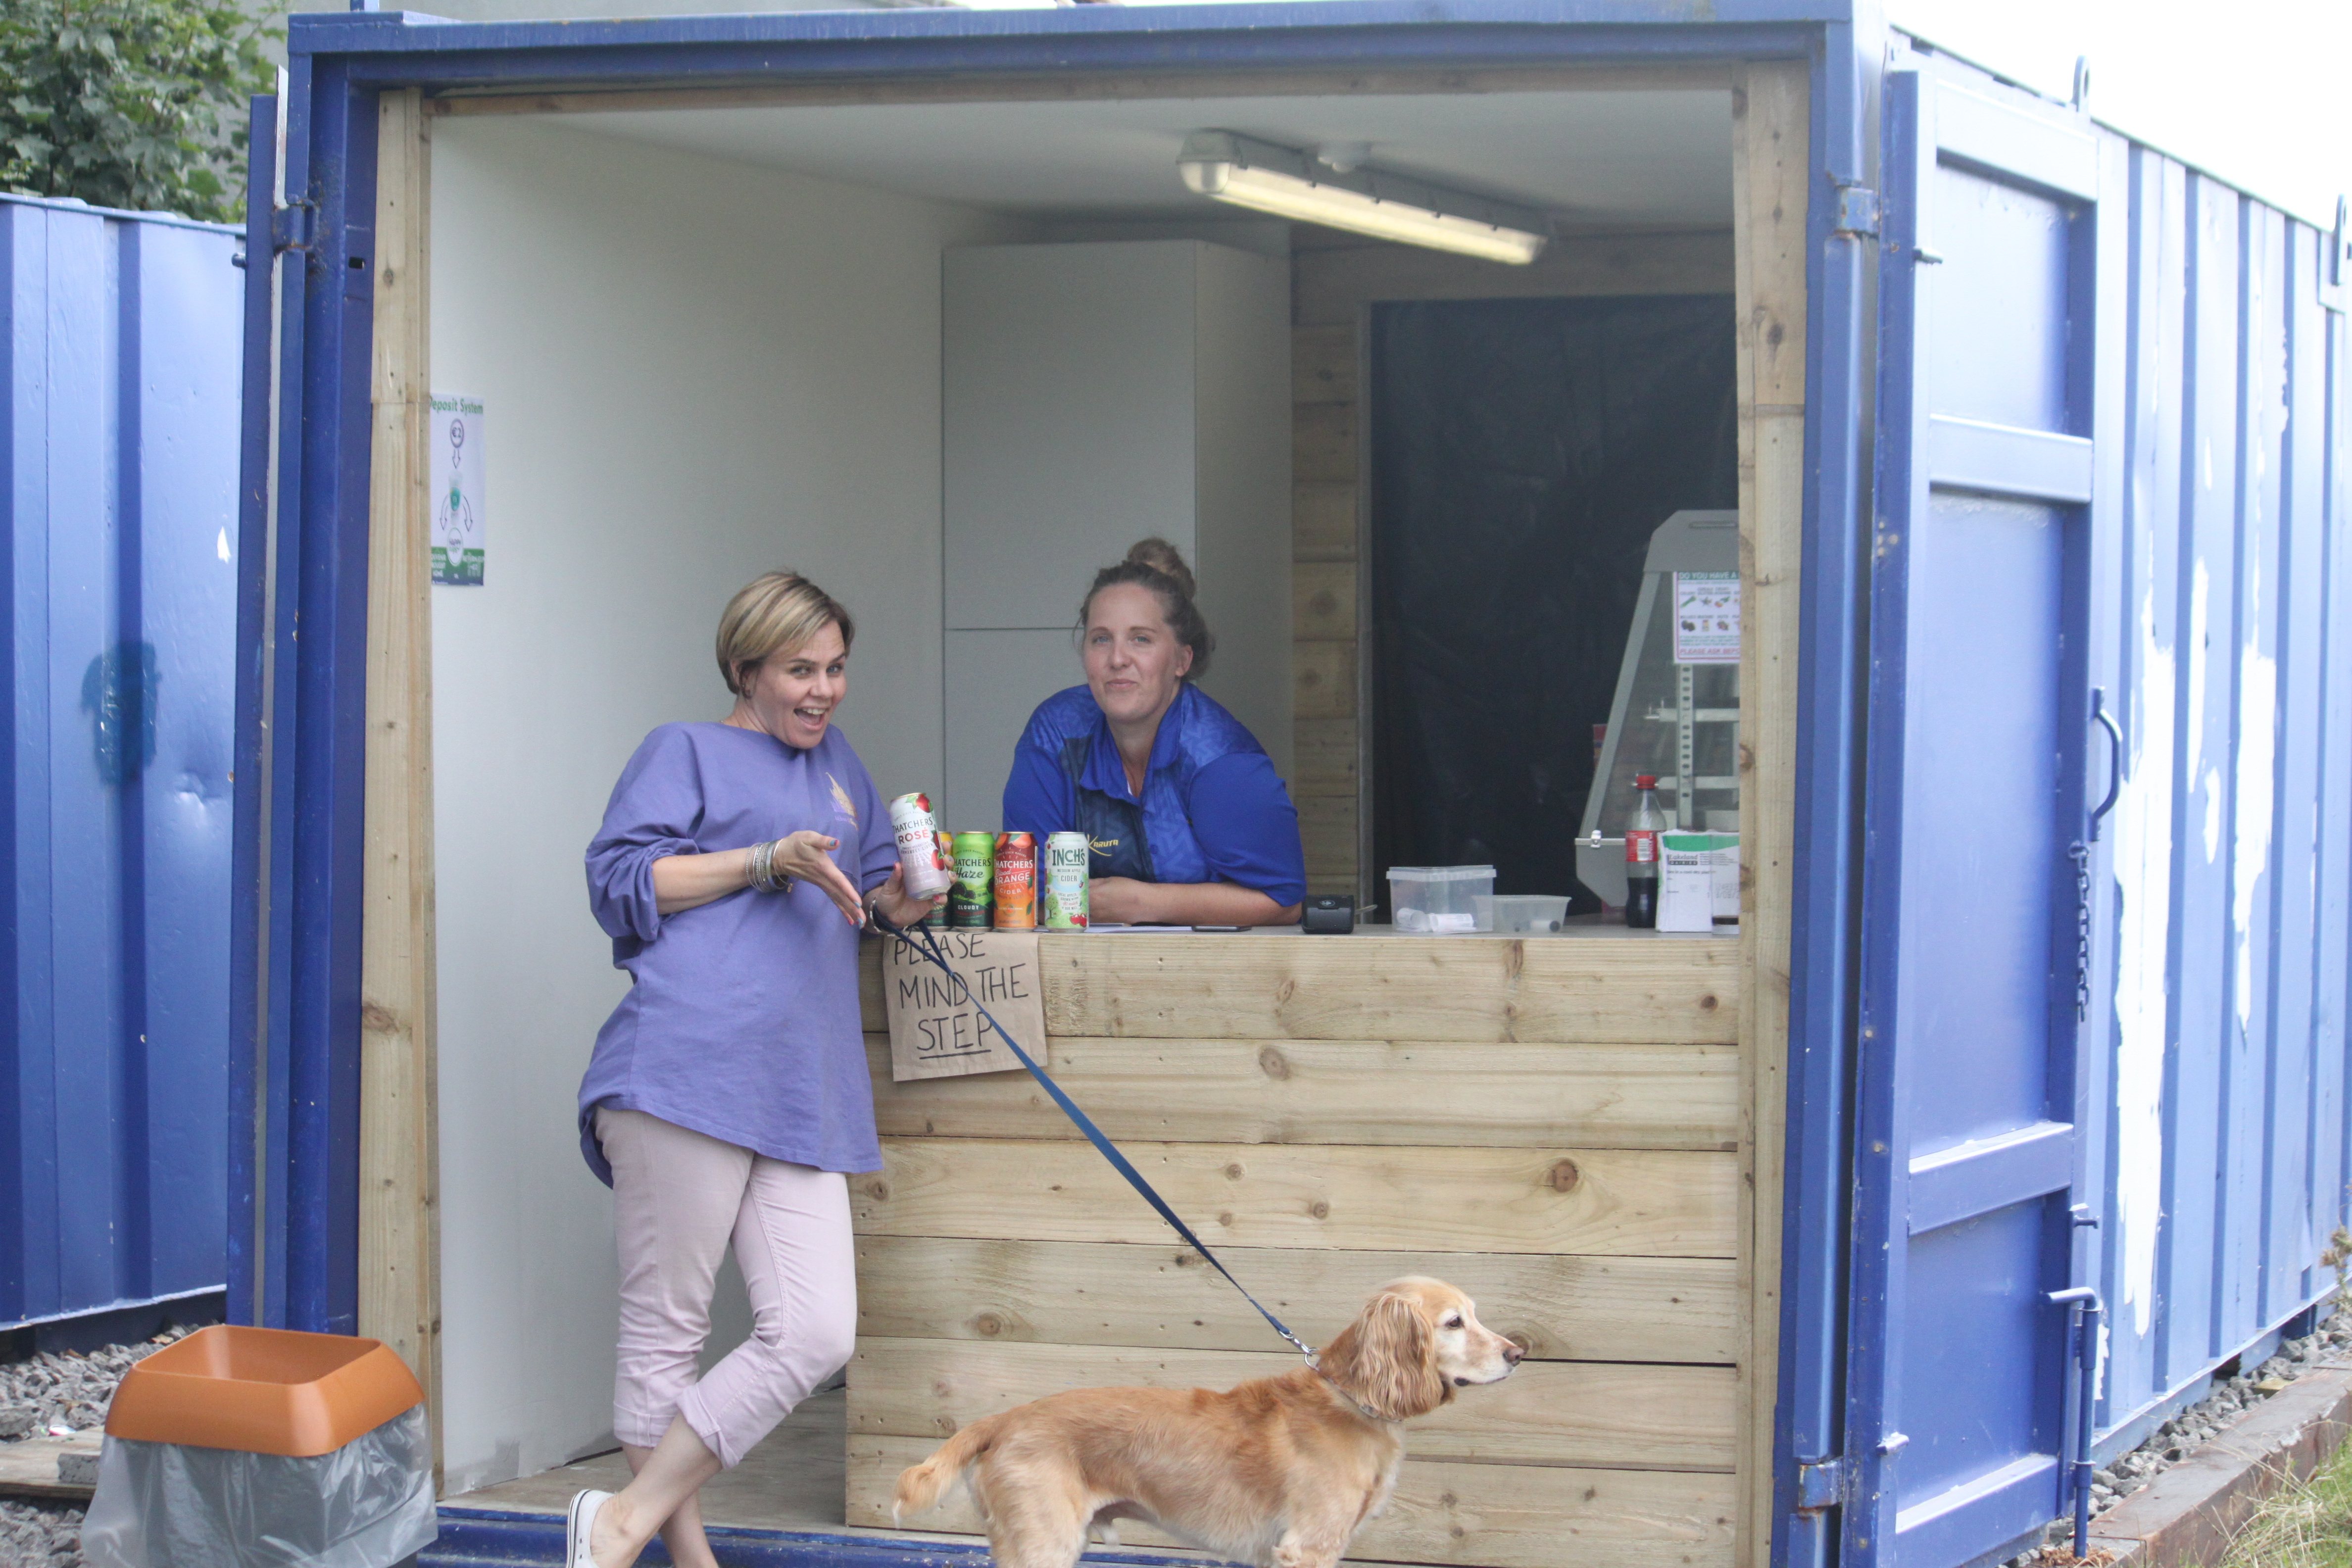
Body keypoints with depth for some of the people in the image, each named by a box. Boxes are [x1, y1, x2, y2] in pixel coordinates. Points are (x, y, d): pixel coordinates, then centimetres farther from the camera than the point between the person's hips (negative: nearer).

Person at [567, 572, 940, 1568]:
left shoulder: (835, 761, 30)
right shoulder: (685, 751, 11)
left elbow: (870, 892, 37)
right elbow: (618, 881, 0)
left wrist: (900, 895, 12)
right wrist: (768, 862, -7)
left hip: (803, 1101, 6)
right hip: (685, 1072, -6)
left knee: (815, 1336, -5)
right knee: (665, 1334, -3)